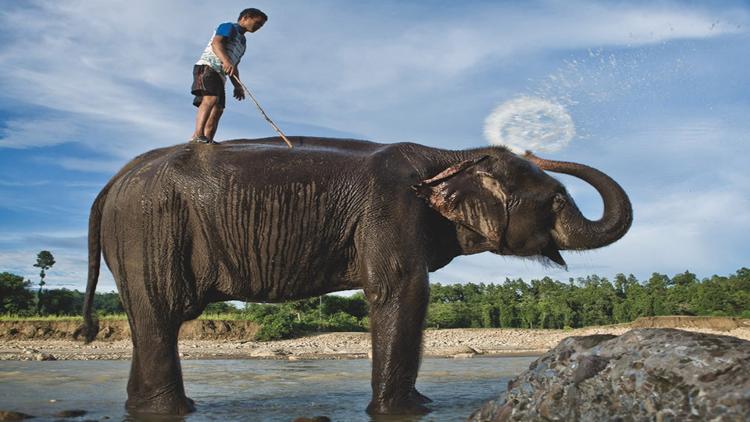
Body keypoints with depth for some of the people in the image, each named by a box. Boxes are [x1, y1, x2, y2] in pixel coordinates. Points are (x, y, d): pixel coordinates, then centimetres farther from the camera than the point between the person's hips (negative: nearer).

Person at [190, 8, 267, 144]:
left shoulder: (242, 42, 31)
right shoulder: (229, 27, 5)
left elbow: (234, 67, 30)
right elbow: (216, 43, -14)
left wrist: (237, 86, 14)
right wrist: (226, 60, -32)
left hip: (220, 75, 10)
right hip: (206, 67, -10)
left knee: (217, 110, -4)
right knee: (211, 98, -29)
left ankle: (208, 142, -12)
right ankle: (197, 135, -42)